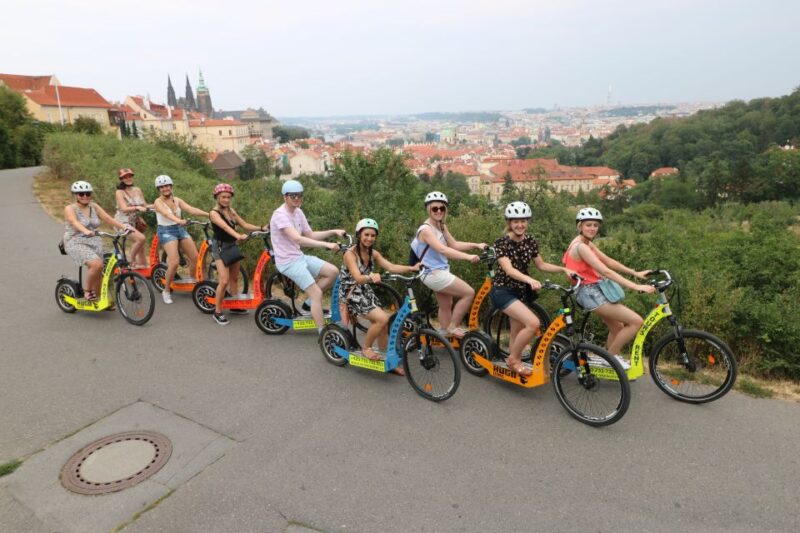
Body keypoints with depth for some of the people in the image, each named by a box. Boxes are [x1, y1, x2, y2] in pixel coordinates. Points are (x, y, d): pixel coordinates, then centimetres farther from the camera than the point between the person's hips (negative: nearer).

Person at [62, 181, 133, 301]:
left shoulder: (94, 207, 9)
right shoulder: (70, 209, -5)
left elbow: (107, 218, -4)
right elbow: (75, 222, -25)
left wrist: (123, 226, -22)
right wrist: (86, 231, -46)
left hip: (94, 243, 5)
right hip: (76, 243, -5)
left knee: (98, 273, -1)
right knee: (97, 264, -27)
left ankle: (99, 299, 16)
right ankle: (87, 291, -7)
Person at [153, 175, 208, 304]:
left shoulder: (177, 200, 7)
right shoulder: (158, 202, -8)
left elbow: (191, 209, -7)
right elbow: (166, 213, -28)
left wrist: (209, 214, -22)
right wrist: (178, 220, -49)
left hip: (180, 229, 6)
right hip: (166, 232, -6)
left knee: (195, 258, -2)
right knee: (174, 262, -19)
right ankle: (166, 291, 1)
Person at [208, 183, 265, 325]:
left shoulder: (231, 210, 7)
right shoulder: (214, 212, -15)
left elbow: (245, 224, 0)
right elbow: (225, 227, -33)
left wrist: (262, 228, -15)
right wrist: (238, 236, -51)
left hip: (233, 246, 7)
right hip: (220, 248, -7)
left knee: (234, 278, 16)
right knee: (224, 281, -15)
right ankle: (218, 312, -2)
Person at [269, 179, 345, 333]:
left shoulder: (298, 212, 7)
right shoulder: (280, 215, -20)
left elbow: (310, 235, 12)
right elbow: (298, 239, -33)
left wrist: (333, 232, -1)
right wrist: (327, 245, -39)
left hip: (300, 257, 8)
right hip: (288, 262, -8)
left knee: (333, 271, -4)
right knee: (317, 293, -14)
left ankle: (309, 303, 11)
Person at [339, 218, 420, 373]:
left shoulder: (373, 253, 2)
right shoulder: (350, 254, -18)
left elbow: (391, 267, -12)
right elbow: (358, 278, -32)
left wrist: (412, 268, -28)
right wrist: (371, 277, -55)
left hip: (366, 293, 7)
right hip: (351, 295, -7)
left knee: (383, 325, 0)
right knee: (383, 319, -22)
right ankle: (366, 349, -1)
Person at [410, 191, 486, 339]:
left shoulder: (441, 226, 10)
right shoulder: (426, 229, -20)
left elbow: (454, 244, 8)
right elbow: (442, 250, -32)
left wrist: (476, 245, -5)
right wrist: (468, 257, -41)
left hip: (440, 271, 10)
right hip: (433, 273, -10)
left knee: (446, 306, 18)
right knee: (469, 293, -11)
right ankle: (452, 327, 1)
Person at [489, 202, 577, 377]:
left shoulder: (530, 241, -1)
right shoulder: (501, 243, -19)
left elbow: (541, 265, 10)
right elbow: (509, 270, -32)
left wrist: (564, 269, -4)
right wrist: (530, 280, -49)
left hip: (519, 291, 6)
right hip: (502, 291, -6)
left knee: (517, 335, 10)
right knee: (533, 323, -22)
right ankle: (514, 359, -2)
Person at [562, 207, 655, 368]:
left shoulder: (588, 243, 12)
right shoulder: (581, 246, -21)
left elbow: (609, 261, 12)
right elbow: (606, 272, -27)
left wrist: (635, 273, 5)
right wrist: (636, 287, -29)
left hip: (594, 290, 10)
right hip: (589, 292, -10)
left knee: (617, 327, 25)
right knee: (637, 321, -11)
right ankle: (611, 357, 3)